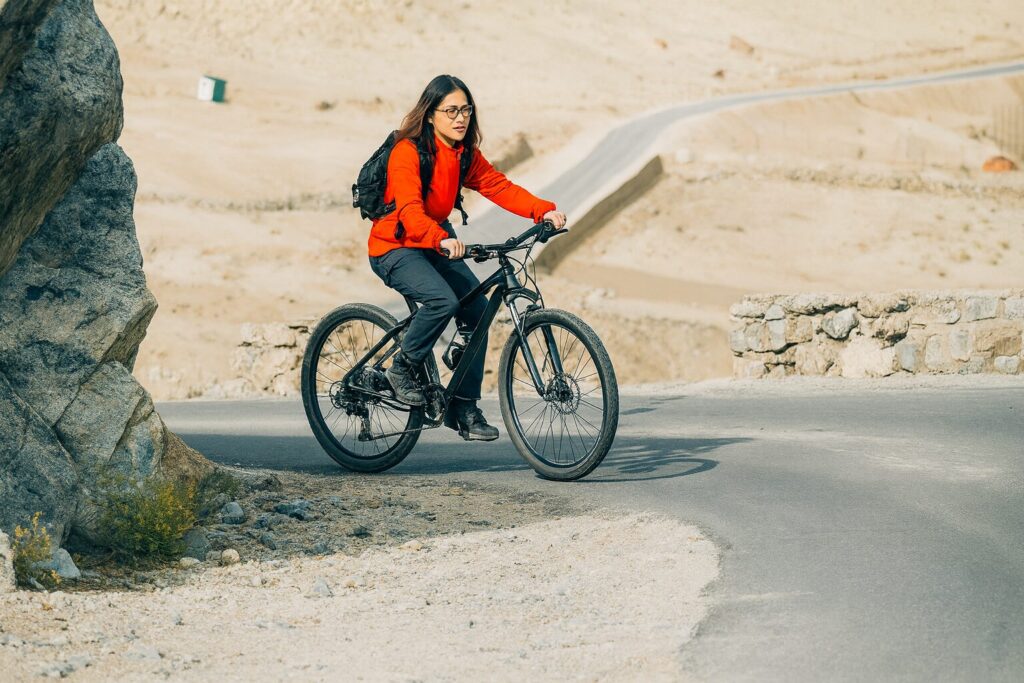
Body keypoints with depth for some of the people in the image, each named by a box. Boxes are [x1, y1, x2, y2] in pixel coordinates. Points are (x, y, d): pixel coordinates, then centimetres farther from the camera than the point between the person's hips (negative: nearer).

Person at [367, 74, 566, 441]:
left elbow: (497, 186, -5)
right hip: (395, 249, -8)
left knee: (477, 308, -8)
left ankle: (463, 407, 1)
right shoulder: (407, 152, -22)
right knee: (443, 300, -32)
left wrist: (545, 211, -21)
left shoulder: (465, 153, 3)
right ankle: (403, 368, -8)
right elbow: (409, 208, -35)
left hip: (437, 243, 8)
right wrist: (442, 240, -53)